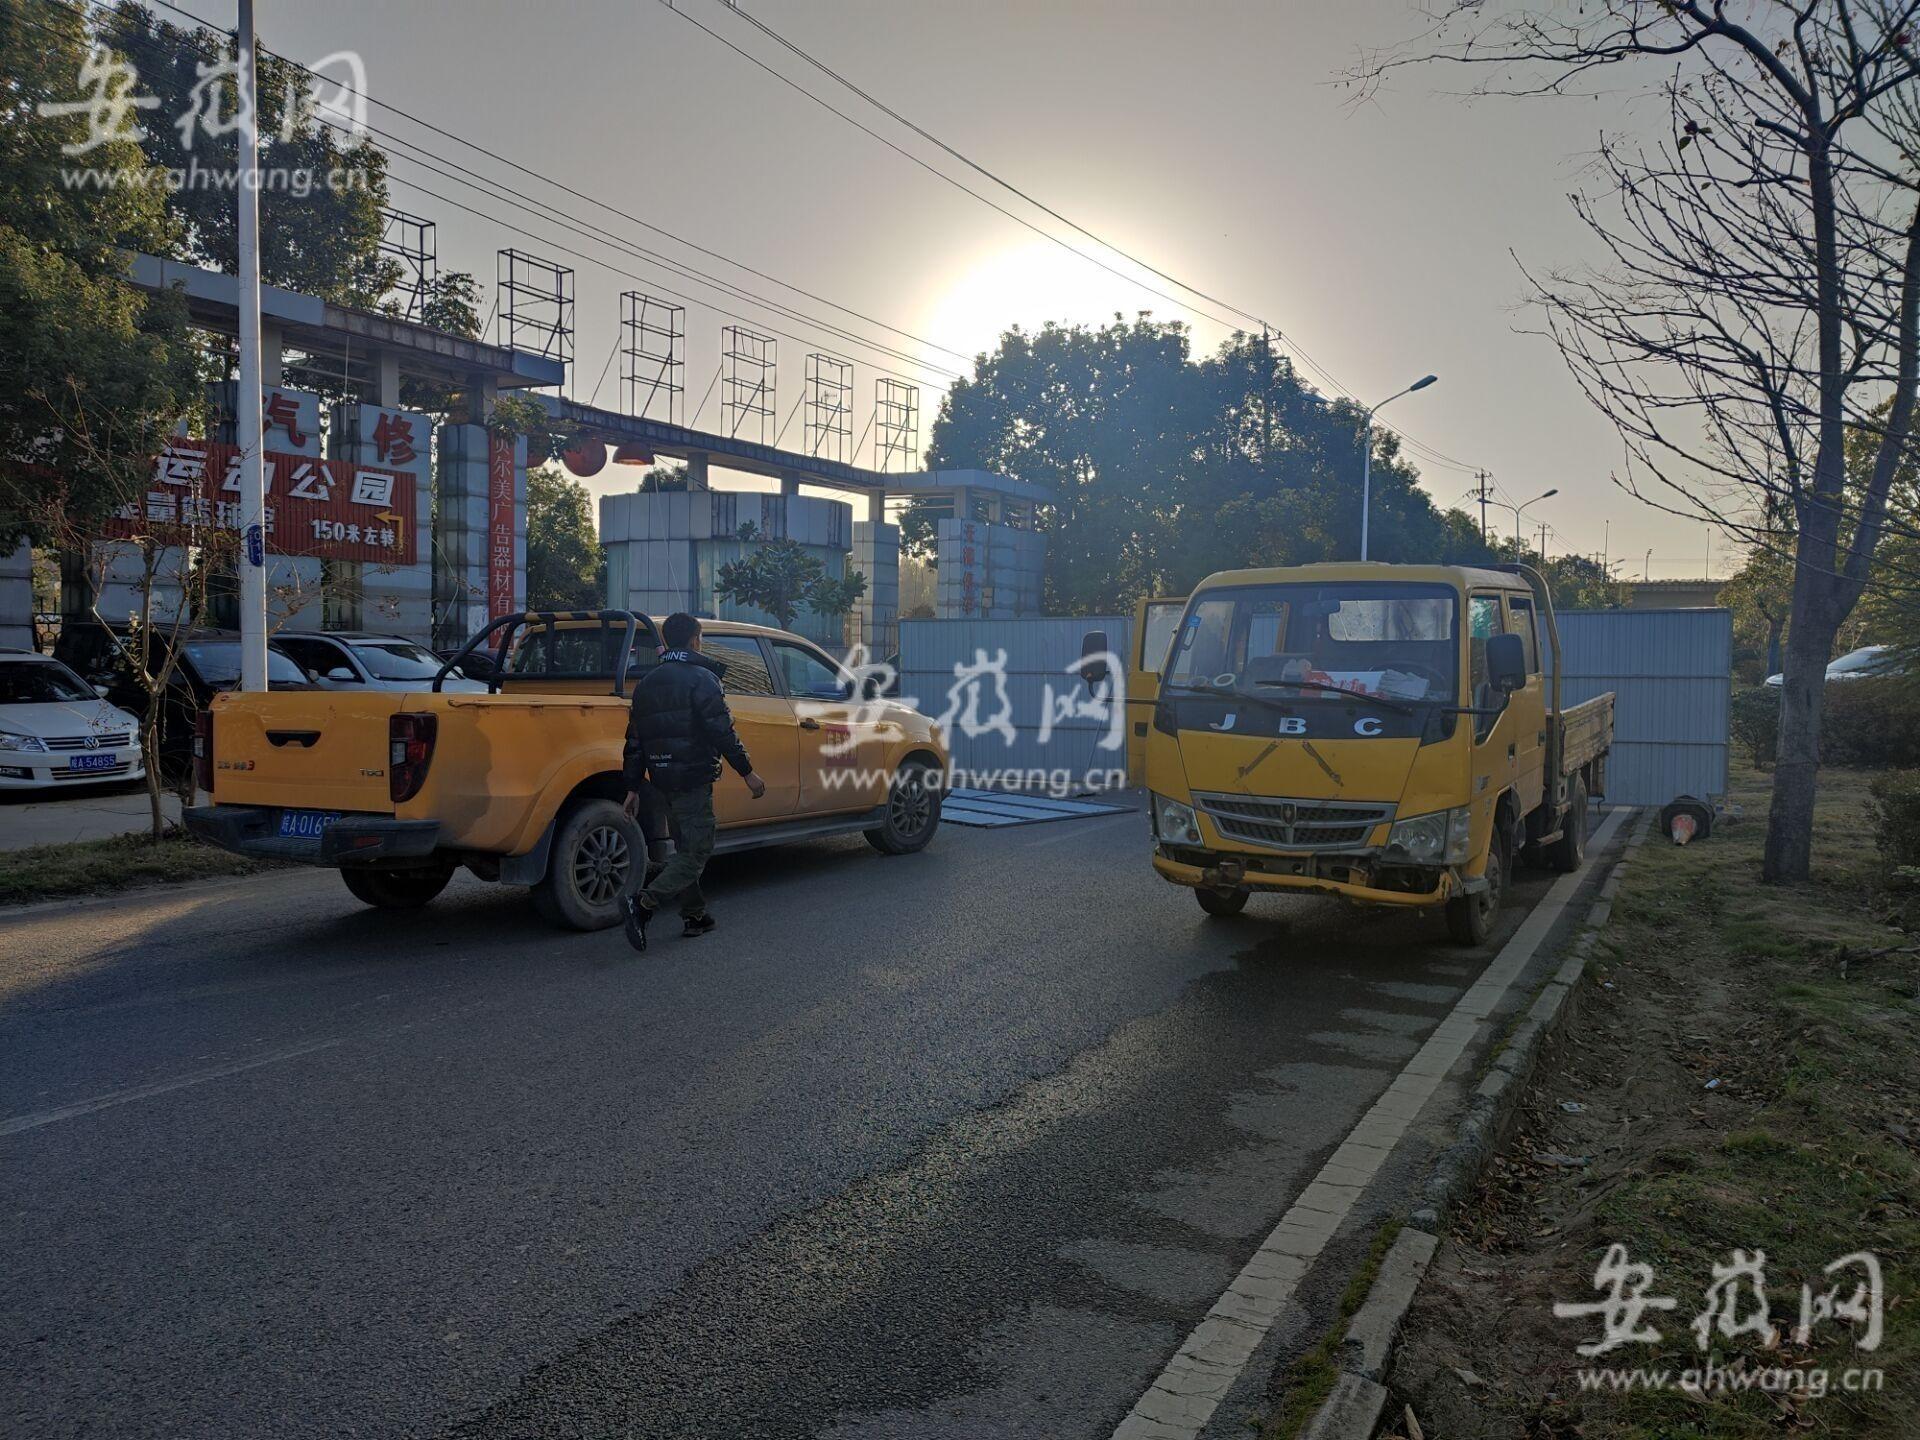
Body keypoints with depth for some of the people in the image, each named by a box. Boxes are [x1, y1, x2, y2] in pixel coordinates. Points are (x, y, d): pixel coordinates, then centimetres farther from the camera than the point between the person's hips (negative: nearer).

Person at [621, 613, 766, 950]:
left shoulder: (646, 683, 13)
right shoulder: (701, 679, -10)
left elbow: (635, 741, 13)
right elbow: (722, 732, -16)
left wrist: (633, 788, 16)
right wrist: (747, 773, -9)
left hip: (663, 780, 8)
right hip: (693, 779, -8)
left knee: (686, 848, 19)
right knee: (697, 852, -6)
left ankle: (694, 916, 22)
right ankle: (644, 902, -21)